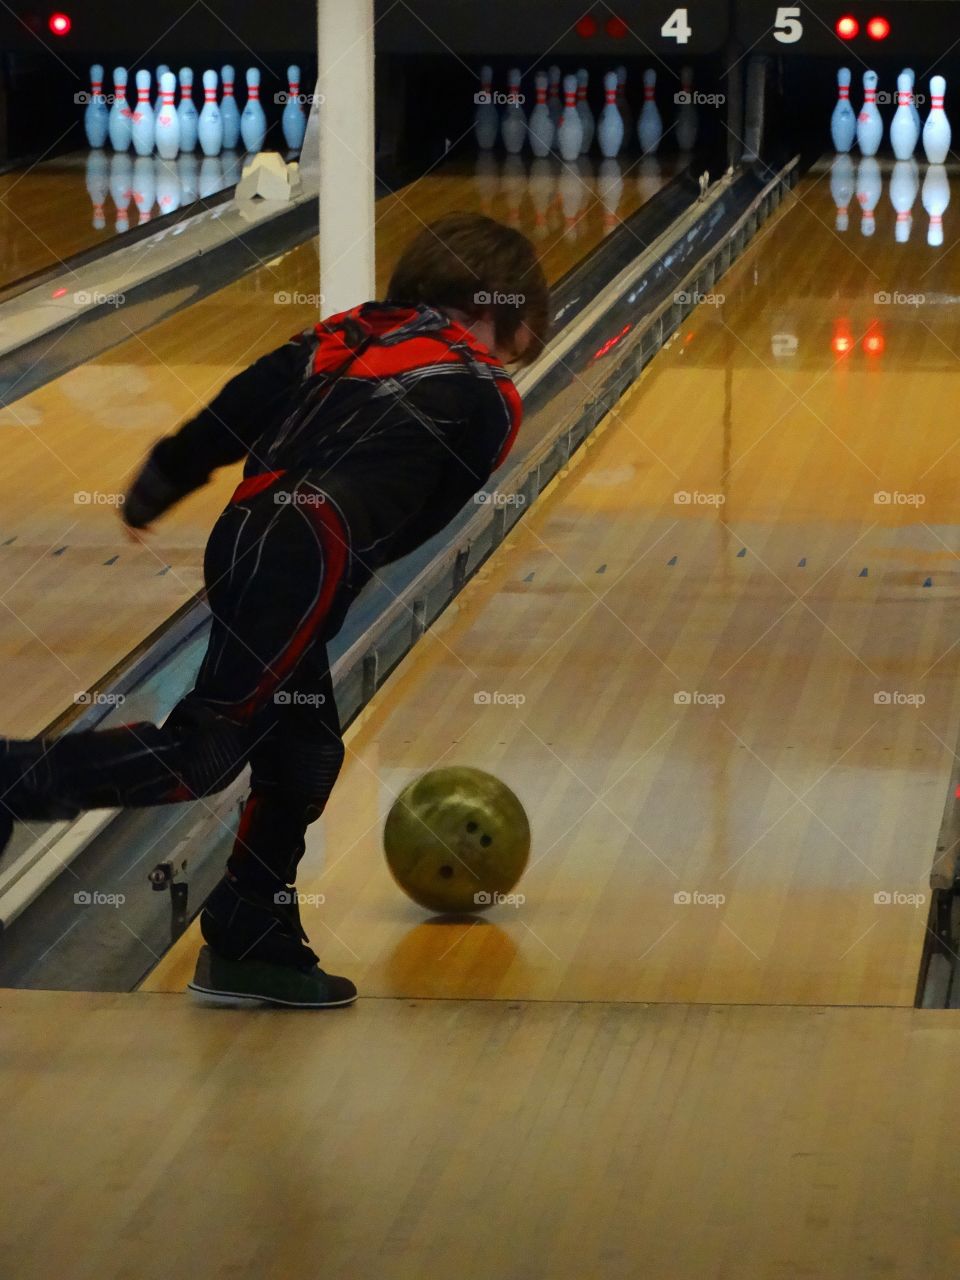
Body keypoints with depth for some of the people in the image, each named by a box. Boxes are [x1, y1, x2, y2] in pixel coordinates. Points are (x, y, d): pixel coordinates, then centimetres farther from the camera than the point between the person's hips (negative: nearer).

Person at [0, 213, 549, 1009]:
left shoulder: (347, 335, 22)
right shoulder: (488, 402, 9)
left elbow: (234, 414, 19)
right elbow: (422, 519, 13)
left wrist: (157, 487, 27)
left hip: (245, 535, 8)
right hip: (311, 559, -8)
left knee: (300, 751, 18)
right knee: (202, 751, -10)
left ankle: (253, 944, 22)